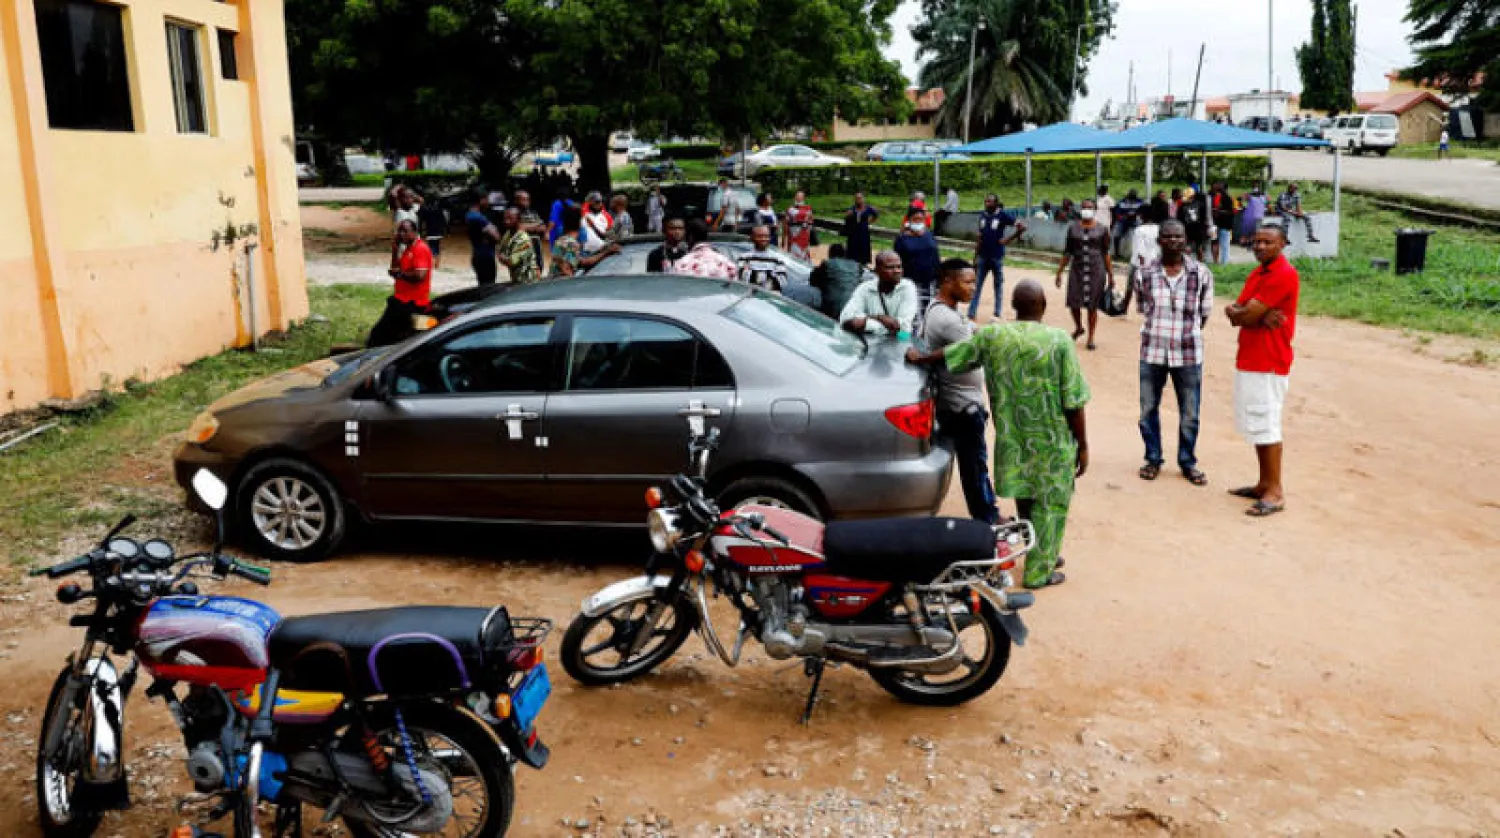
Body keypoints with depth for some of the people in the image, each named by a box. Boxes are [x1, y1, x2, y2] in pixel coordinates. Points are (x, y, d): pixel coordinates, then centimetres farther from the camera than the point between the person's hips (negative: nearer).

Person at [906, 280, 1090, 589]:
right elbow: (1074, 403, -13)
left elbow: (951, 355, 10)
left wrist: (919, 357, 30)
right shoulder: (1059, 341, -14)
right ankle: (1038, 572, 17)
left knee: (1026, 498, 21)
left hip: (1011, 438, 4)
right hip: (1052, 442, -4)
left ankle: (1043, 555, 39)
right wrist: (1083, 446, -3)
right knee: (1051, 503, 10)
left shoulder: (992, 335, -4)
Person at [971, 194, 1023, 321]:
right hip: (983, 256, 5)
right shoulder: (982, 216, 8)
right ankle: (971, 314, 5)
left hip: (997, 257, -4)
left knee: (998, 285, 7)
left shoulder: (1002, 215, -7)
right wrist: (975, 257, 9)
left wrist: (1009, 239, -11)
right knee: (976, 285, 3)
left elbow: (1022, 226, -10)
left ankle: (997, 314, 13)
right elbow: (979, 238, 12)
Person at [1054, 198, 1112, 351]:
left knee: (1093, 306, 1)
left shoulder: (1101, 230, 3)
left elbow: (1106, 253, 5)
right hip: (1077, 269, 1)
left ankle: (1091, 339, 13)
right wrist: (1060, 271, 9)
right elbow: (1067, 252, 11)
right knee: (1073, 303, -2)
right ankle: (1078, 328, 29)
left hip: (1096, 271, -1)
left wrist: (1110, 274, 2)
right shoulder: (1073, 228, 7)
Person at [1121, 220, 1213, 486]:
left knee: (1190, 414, 7)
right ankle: (1153, 459, 27)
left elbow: (1205, 312, 6)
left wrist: (1189, 334, 6)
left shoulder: (1201, 273, -4)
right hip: (1152, 353, 1)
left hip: (1188, 354, -1)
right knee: (1148, 409, 9)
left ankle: (1188, 462, 26)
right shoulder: (1144, 274, -3)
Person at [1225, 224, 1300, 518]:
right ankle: (1264, 484, 23)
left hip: (1269, 364, -9)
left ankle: (1275, 493, 0)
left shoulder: (1284, 275, -15)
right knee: (1256, 426, 14)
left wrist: (1236, 311, 1)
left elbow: (1247, 314, -20)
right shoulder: (1256, 274, 15)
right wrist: (1260, 317, -14)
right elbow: (1237, 314, 5)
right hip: (1248, 359, 9)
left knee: (1266, 427, -6)